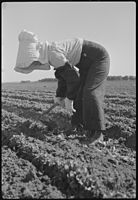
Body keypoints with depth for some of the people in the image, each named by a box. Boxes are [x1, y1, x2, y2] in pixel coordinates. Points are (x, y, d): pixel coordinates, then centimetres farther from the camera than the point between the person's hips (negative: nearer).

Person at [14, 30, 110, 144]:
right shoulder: (51, 55, 3)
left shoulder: (53, 54, -28)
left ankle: (97, 131, -11)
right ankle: (79, 126, 12)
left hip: (99, 57, -9)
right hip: (87, 63, 9)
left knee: (90, 92, -18)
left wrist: (69, 99, -16)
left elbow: (73, 76, -26)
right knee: (79, 92, 5)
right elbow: (63, 76, 11)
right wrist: (59, 96, 7)